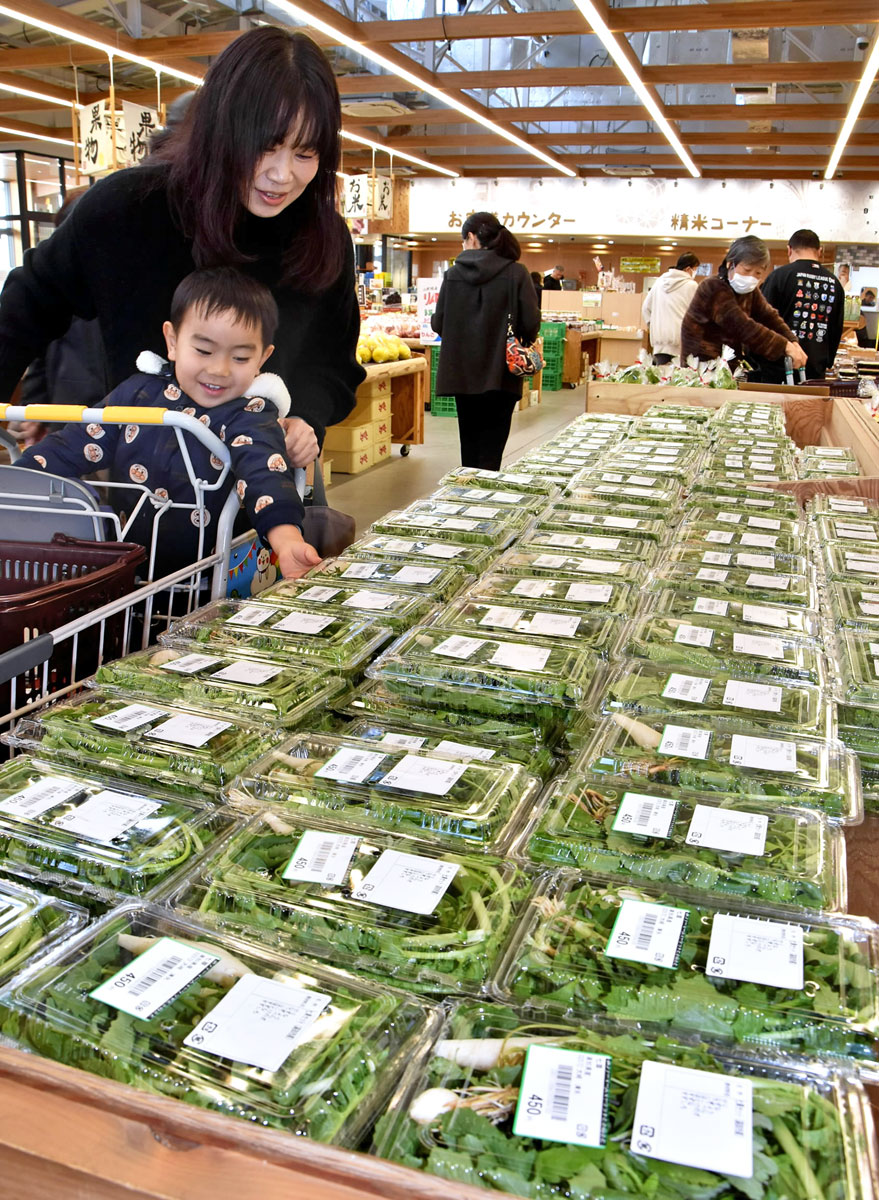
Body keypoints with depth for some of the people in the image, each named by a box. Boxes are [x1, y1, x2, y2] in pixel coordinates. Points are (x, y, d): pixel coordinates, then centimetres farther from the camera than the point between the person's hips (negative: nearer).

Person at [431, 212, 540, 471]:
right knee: (491, 446, 2)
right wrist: (519, 344, 10)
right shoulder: (515, 273, -6)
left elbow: (438, 323, 1)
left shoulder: (453, 273, 0)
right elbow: (531, 323, -10)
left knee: (469, 443, 15)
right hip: (500, 373, -3)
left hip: (462, 373, 3)